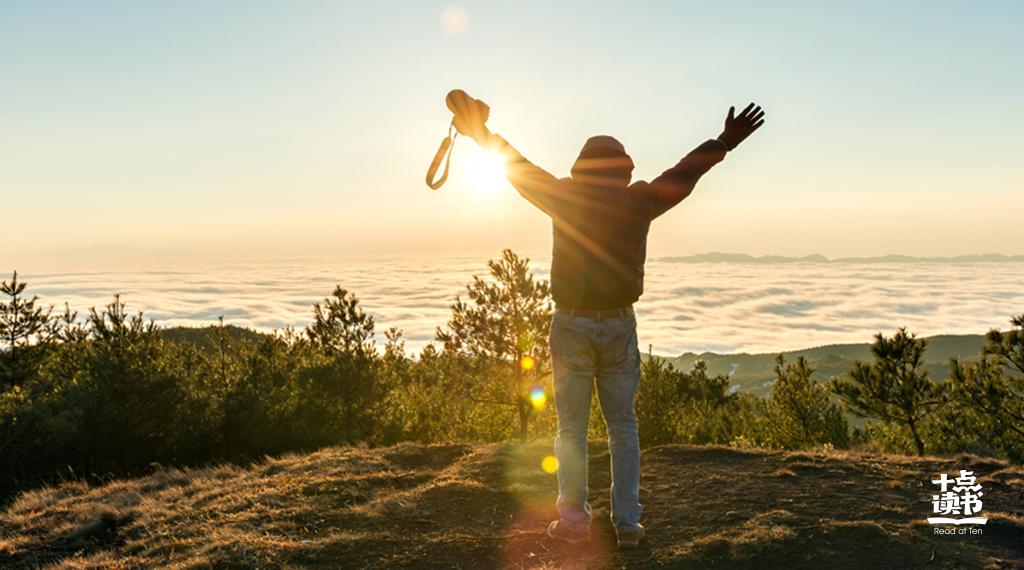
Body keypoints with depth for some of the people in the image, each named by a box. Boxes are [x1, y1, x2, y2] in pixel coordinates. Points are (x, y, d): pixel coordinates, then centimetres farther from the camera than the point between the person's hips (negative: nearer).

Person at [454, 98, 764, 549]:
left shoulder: (565, 198, -2)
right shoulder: (637, 203, 0)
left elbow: (518, 167, 11)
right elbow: (683, 173, 12)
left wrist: (484, 136, 27)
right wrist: (724, 143, 26)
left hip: (571, 324, -1)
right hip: (619, 325, 1)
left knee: (572, 427, 8)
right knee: (623, 427, 10)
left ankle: (574, 520, 10)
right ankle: (627, 523, 12)